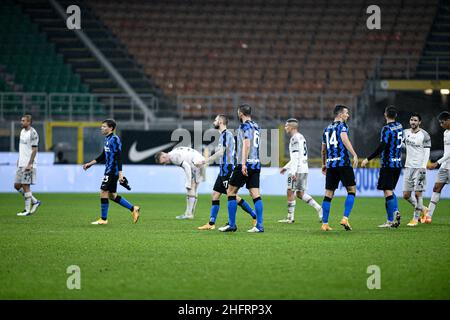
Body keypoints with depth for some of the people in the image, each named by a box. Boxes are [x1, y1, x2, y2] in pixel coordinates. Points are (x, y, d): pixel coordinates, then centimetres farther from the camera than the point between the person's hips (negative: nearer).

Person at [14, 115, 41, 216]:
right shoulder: (22, 131, 14)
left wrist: (30, 164, -21)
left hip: (28, 165, -9)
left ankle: (27, 210, 2)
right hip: (21, 164, 9)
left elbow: (34, 150, -16)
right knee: (17, 185, 9)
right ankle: (35, 201, 19)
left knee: (25, 186, -5)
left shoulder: (32, 133, -13)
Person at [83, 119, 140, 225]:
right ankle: (133, 209, 18)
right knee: (112, 195, 12)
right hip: (109, 171, 10)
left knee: (103, 192, -7)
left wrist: (120, 174, -24)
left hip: (112, 171, -10)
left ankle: (103, 219, 0)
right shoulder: (107, 139, 15)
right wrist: (90, 164, 24)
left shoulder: (114, 139, -14)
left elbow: (119, 157, -19)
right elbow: (103, 156, 25)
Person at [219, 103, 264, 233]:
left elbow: (246, 145, -18)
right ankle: (259, 226, -3)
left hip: (246, 164, -7)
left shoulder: (245, 126, -8)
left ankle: (231, 225, 2)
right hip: (256, 164, 7)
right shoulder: (256, 126, 16)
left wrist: (243, 164, -24)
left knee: (231, 192, 2)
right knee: (255, 194, 3)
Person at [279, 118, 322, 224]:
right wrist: (286, 167, 29)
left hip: (297, 170, -9)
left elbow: (296, 157, -20)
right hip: (304, 169, 9)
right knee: (300, 193, 11)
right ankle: (319, 208, 0)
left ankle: (290, 217, 0)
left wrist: (293, 171, -24)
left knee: (290, 192, -3)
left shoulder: (295, 138, -11)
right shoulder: (301, 137, 20)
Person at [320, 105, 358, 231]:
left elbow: (323, 149, 26)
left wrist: (324, 164, 37)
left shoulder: (327, 128, 20)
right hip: (343, 163, -6)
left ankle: (324, 223, 4)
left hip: (330, 164, 6)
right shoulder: (342, 125, -1)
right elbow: (344, 139, -20)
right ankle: (345, 219, -11)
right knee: (351, 190, 2)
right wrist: (354, 155, -27)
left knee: (328, 194, 6)